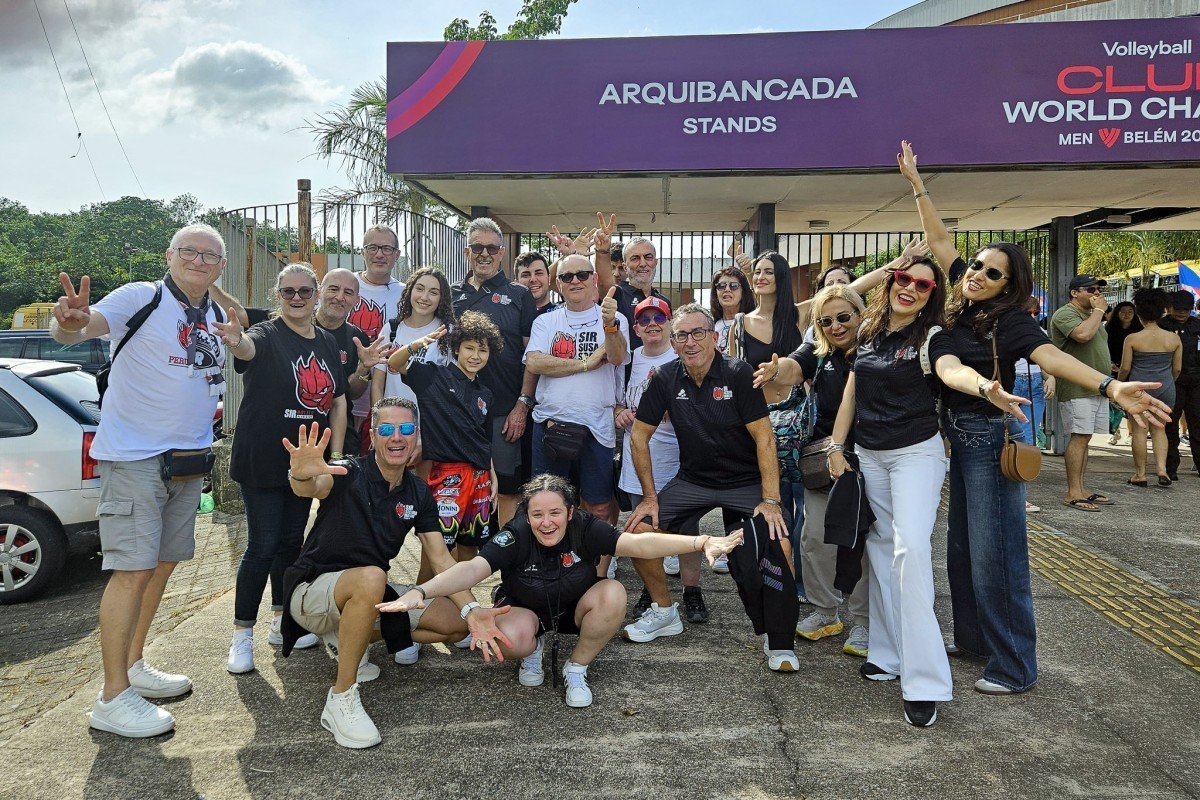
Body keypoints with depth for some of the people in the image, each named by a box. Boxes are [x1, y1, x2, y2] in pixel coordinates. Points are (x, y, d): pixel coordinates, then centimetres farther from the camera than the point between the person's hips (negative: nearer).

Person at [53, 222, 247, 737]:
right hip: (134, 456, -7)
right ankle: (113, 699, -1)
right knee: (134, 569, -9)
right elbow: (81, 327, -26)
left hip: (188, 457, 8)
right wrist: (70, 323, -48)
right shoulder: (141, 298, -11)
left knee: (164, 563, 15)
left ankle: (133, 666, 31)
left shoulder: (216, 313, 8)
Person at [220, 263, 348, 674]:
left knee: (291, 542, 15)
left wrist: (335, 457, 2)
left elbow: (338, 403, 9)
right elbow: (248, 347, -35)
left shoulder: (327, 343, 7)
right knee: (262, 547, -4)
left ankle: (281, 623, 29)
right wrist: (236, 340, -60)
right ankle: (241, 635, 9)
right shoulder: (266, 335, -9)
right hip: (262, 463, -6)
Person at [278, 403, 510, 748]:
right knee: (370, 578, -39)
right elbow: (313, 488, -41)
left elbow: (440, 555, -4)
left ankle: (346, 638, 8)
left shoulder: (418, 493, -1)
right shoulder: (350, 474, -18)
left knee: (456, 622, -1)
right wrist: (302, 476, -66)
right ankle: (341, 698, -24)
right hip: (313, 590, -6)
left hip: (369, 593, 7)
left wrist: (471, 609, -17)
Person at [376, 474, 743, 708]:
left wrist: (700, 542, -50)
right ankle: (534, 648, 7)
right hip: (526, 610, -1)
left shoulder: (585, 529, -26)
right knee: (509, 640, -34)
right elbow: (472, 568, -41)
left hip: (575, 610, 2)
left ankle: (576, 668, -4)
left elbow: (638, 543, -37)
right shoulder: (515, 537, -29)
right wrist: (420, 591, -59)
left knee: (613, 593, -29)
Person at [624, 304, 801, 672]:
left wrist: (771, 499, -22)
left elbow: (764, 437, -17)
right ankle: (664, 612, 16)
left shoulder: (738, 373, -16)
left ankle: (779, 642, -4)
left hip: (747, 482, -3)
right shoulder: (666, 378, -5)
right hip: (693, 480, 4)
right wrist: (650, 496, -1)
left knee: (778, 542, -26)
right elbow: (639, 436, 2)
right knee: (638, 529, -10)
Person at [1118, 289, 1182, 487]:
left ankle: (1140, 474, 8)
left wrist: (1118, 383, 12)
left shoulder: (1132, 339, -10)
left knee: (1139, 430, 5)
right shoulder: (1174, 338, 0)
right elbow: (1177, 369, 6)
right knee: (1159, 429, 16)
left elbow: (1125, 368, -7)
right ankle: (1162, 469, 3)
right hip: (1165, 388, 3)